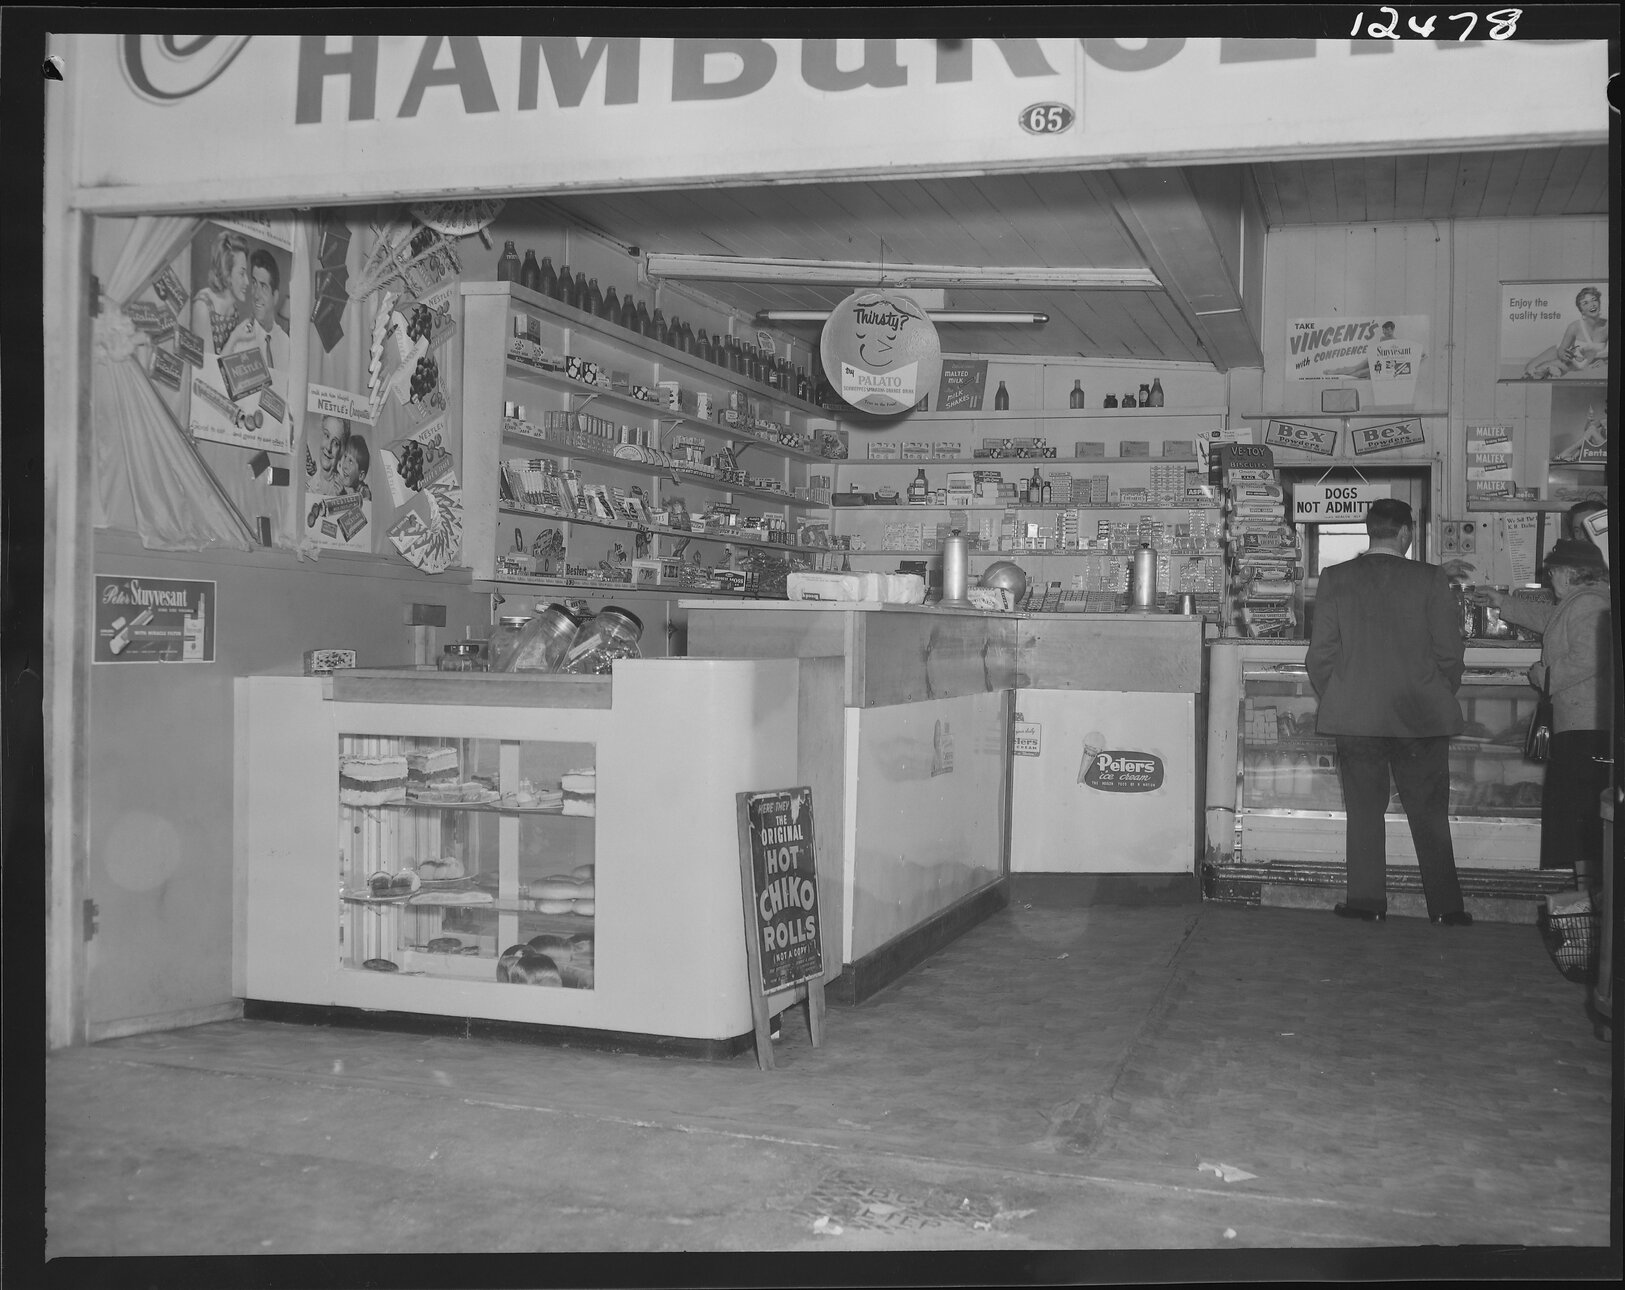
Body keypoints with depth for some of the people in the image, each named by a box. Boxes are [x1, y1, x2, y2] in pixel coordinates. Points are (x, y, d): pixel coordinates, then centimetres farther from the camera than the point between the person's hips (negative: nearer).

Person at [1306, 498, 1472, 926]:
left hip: (1355, 715, 1)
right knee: (1430, 814, 9)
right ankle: (1445, 905, 12)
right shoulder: (1430, 579, -5)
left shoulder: (1335, 579, -2)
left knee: (1364, 811, 9)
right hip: (1420, 714, 0)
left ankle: (1367, 900, 9)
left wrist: (1331, 699, 12)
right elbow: (1449, 652, -3)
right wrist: (1442, 697, 12)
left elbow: (1321, 654, -2)